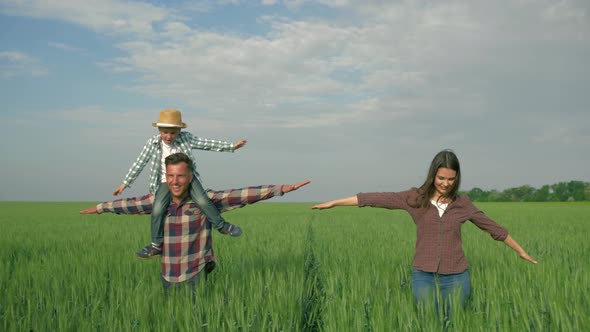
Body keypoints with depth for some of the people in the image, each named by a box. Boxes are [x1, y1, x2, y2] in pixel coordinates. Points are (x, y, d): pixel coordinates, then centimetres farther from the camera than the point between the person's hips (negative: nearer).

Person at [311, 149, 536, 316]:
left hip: (456, 277, 1)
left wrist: (520, 251, 20)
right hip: (424, 275, -1)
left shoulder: (462, 203, 2)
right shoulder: (416, 198, -3)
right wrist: (335, 202, -6)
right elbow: (377, 199, -6)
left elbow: (493, 227, 12)